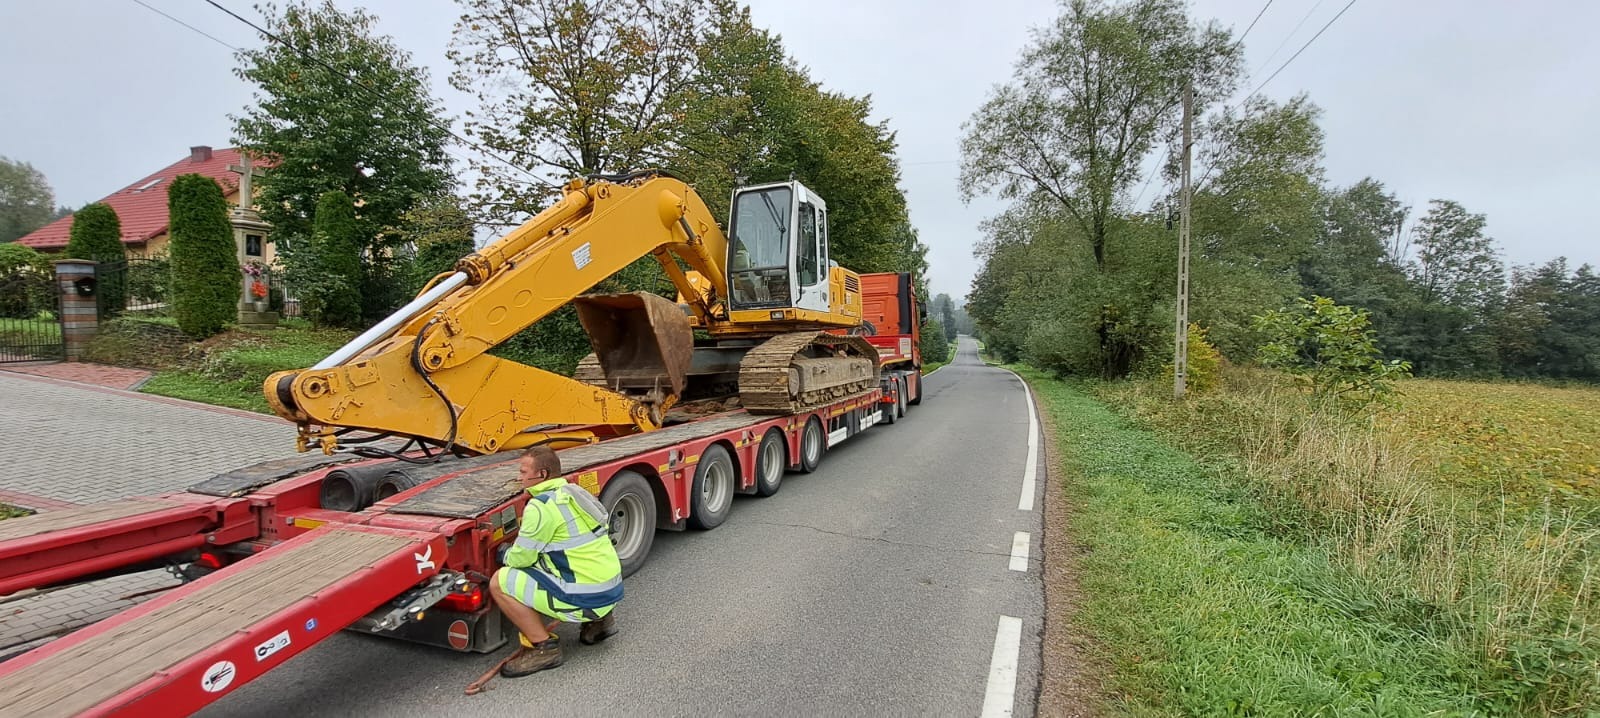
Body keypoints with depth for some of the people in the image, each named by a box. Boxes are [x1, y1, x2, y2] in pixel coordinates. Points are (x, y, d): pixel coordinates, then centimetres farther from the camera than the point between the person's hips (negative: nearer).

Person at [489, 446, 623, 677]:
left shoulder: (542, 506, -15)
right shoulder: (574, 493, 12)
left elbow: (521, 558, -9)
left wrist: (505, 555, 14)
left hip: (588, 598, -9)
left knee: (500, 582, -4)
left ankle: (543, 647, 0)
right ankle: (600, 619, 21)